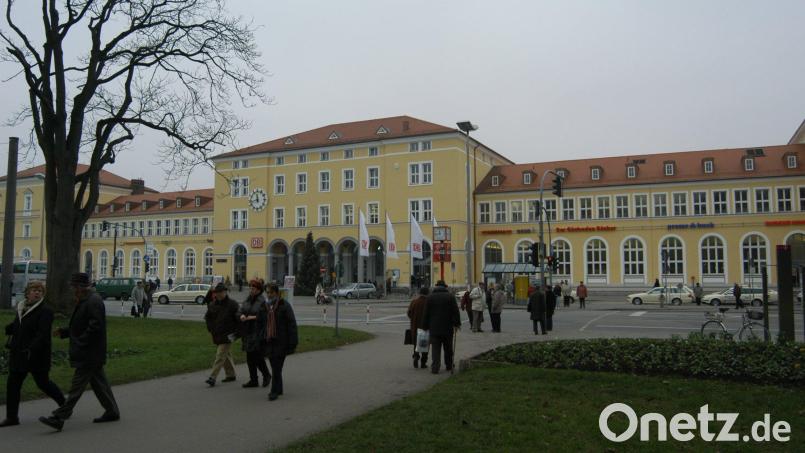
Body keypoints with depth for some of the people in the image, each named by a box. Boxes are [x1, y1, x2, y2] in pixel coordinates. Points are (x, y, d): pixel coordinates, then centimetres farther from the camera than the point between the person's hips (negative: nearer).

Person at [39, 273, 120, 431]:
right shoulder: (85, 301, 15)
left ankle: (59, 418, -2)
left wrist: (80, 343, -19)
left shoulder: (94, 302, -18)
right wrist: (63, 332, 12)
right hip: (92, 355, 11)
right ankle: (112, 411, 23)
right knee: (99, 383, 15)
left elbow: (95, 327, -24)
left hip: (89, 355, -11)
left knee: (77, 386, -5)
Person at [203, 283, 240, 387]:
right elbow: (207, 317, 21)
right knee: (226, 355, 16)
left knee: (220, 355, -10)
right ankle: (231, 374, 28)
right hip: (217, 335, 7)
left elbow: (238, 319, -9)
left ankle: (213, 377, -12)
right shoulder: (212, 305, 7)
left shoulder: (232, 304, -11)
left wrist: (234, 332, -11)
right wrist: (211, 329, 11)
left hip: (227, 335, -6)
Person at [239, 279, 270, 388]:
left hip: (258, 333, -7)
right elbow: (240, 311, 6)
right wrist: (242, 316, -15)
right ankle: (253, 380, 20)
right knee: (250, 358, 10)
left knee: (257, 357, -6)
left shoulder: (263, 302, -12)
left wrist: (251, 317, -16)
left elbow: (263, 317, -20)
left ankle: (266, 375, 18)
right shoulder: (247, 300, 11)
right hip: (248, 333, 7)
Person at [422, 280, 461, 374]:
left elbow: (426, 313, 3)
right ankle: (449, 366, 23)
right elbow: (455, 311, -4)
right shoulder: (450, 296, 0)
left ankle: (435, 368, -6)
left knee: (435, 349, 1)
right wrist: (457, 323, 0)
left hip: (434, 328, 0)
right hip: (447, 328, 0)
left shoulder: (430, 297, 2)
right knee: (448, 349, 14)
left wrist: (426, 326, 9)